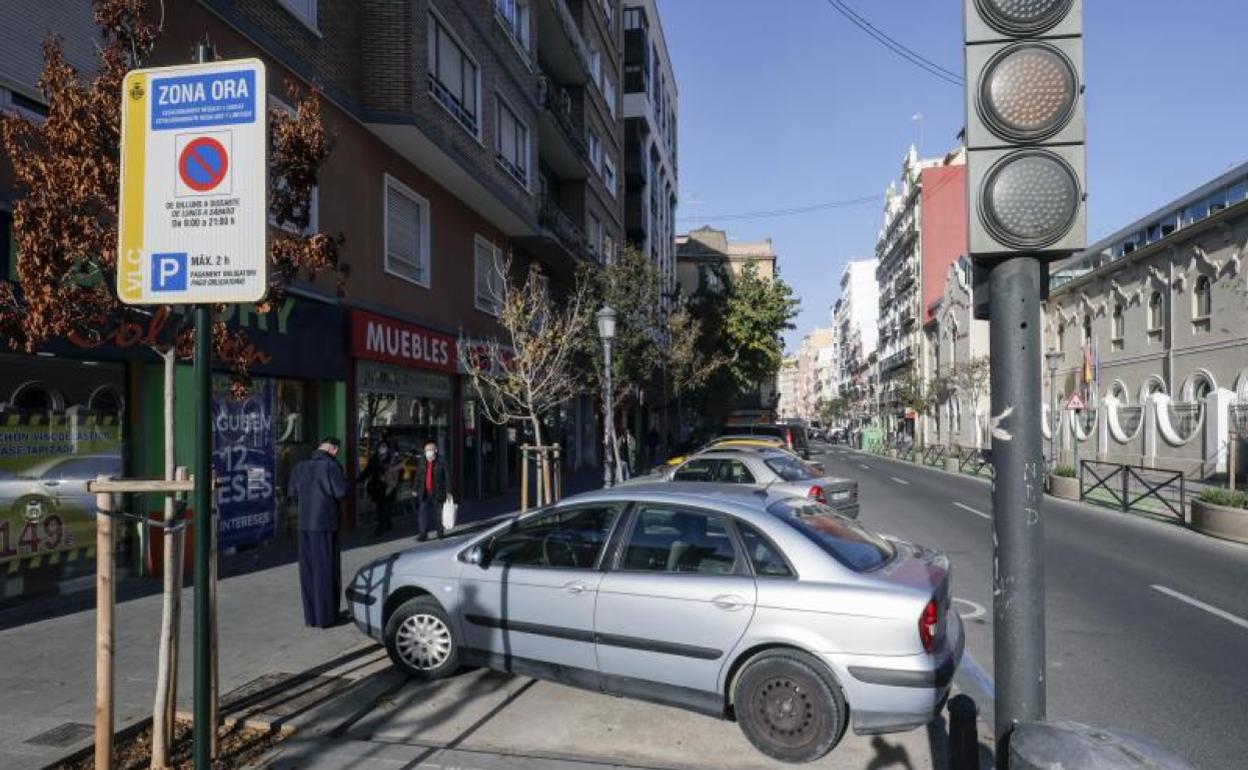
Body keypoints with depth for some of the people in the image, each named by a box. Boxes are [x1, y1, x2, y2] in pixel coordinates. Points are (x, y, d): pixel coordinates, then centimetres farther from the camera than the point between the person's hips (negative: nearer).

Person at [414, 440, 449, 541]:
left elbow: (446, 479, -6)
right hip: (425, 494, 3)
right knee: (422, 512, -4)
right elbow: (418, 478, 12)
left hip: (437, 494, -3)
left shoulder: (441, 464, -5)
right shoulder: (421, 464, 9)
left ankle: (440, 531, 22)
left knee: (438, 513, 7)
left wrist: (448, 491, -10)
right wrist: (416, 490, 7)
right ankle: (423, 533, -3)